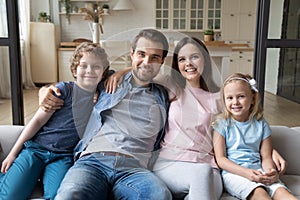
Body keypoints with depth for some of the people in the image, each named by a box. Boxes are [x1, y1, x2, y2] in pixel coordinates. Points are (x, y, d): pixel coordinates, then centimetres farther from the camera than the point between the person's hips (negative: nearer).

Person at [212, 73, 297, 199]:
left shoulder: (261, 124, 10)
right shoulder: (222, 124, 0)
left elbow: (266, 157, 9)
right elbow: (221, 159, -4)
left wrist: (271, 171, -15)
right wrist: (246, 172, -18)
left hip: (258, 171, 3)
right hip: (233, 173, -3)